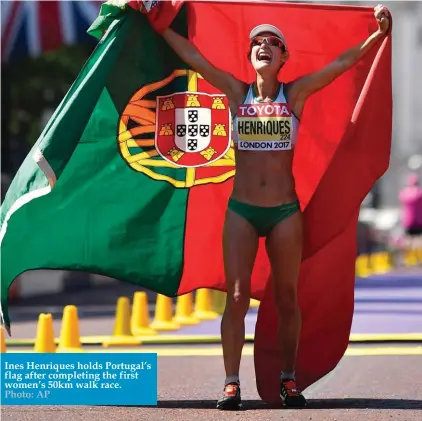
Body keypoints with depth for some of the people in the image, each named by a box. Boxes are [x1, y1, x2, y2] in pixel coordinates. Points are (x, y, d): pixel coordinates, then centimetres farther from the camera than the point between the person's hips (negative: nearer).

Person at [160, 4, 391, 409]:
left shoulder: (295, 94, 1)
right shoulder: (237, 93, 3)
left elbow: (343, 62, -3)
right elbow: (191, 56, 4)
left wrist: (379, 33, -10)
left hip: (285, 212, 0)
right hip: (241, 211, 0)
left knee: (286, 298, 7)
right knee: (237, 298, -5)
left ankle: (288, 379, 17)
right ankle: (231, 383, -2)